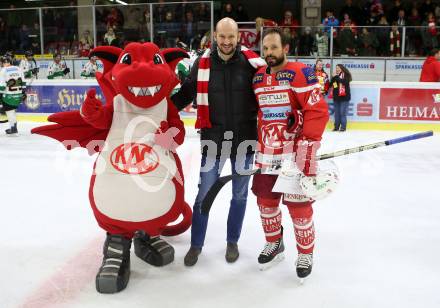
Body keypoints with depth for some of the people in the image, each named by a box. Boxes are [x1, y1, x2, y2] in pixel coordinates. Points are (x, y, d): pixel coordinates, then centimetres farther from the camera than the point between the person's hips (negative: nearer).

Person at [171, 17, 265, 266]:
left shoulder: (251, 62, -6)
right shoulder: (202, 64, -4)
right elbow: (185, 95, 3)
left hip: (244, 138, 1)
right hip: (213, 139, 0)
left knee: (240, 194, 13)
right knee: (205, 193, 5)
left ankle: (232, 242, 32)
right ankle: (196, 245, 23)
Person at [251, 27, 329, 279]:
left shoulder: (300, 73, -12)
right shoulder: (258, 77, 10)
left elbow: (318, 110, -16)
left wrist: (307, 144, -20)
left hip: (296, 153, -6)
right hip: (266, 153, 7)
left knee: (298, 204, 1)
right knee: (265, 199, 14)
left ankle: (306, 253, 22)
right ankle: (274, 244, 37)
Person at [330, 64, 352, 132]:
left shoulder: (346, 75, -3)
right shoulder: (335, 76, 10)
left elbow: (344, 82, -21)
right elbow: (330, 84, 8)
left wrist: (337, 77, -20)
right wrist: (334, 78, -7)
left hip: (344, 97, -5)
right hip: (336, 97, 5)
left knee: (343, 113, -6)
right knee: (336, 112, 9)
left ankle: (343, 127, 1)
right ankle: (336, 126, 16)